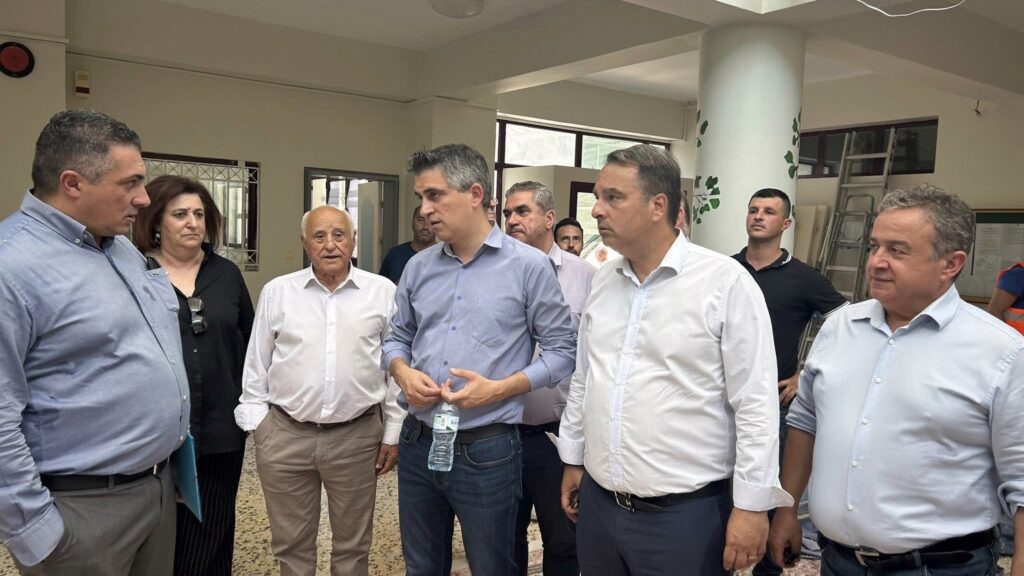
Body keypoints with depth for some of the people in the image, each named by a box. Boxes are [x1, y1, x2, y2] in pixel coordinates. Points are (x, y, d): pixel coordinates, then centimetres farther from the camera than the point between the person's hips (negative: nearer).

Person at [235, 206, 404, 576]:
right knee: (290, 544, 15)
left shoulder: (382, 292, 0)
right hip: (285, 435, 1)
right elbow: (256, 365, 8)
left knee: (352, 545, 15)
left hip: (357, 437, 0)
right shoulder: (277, 292, 2)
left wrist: (393, 433, 3)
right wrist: (257, 424, 5)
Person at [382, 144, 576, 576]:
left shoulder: (529, 266, -9)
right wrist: (403, 372, -7)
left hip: (486, 451, -4)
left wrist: (499, 388, -18)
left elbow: (561, 350, -7)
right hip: (418, 443, 5)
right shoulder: (418, 267, 6)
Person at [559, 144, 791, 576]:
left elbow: (755, 403, -13)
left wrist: (751, 506, -11)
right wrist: (574, 459, 16)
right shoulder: (603, 279, 6)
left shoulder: (725, 282, -13)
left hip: (685, 513, -5)